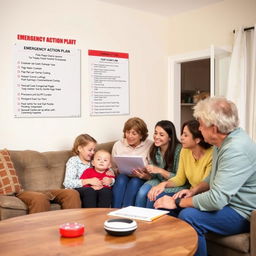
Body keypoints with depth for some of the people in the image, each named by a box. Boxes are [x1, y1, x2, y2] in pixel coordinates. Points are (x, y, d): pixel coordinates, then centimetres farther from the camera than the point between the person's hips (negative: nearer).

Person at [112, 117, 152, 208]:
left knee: (135, 181, -33)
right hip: (121, 180, 2)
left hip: (140, 181, -1)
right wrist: (118, 171, -13)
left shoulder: (149, 145, -1)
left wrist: (145, 176, -22)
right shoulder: (118, 145, 8)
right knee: (122, 177, -30)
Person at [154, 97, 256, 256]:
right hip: (225, 201, 10)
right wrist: (193, 191, 1)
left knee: (188, 216, -31)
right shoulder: (223, 142, 4)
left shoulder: (237, 150, -29)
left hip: (242, 213, -10)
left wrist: (178, 203, -19)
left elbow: (216, 200, -32)